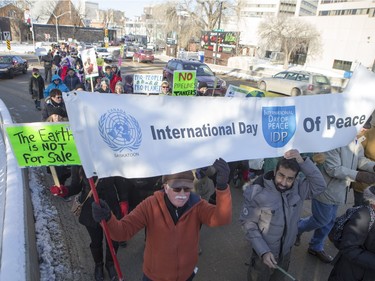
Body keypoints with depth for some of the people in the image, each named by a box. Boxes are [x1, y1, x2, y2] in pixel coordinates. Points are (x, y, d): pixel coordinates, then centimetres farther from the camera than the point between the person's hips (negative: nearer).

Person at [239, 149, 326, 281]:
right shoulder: (256, 191, -27)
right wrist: (263, 251, -25)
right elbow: (248, 223, -21)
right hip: (263, 252, -4)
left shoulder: (298, 187, -14)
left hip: (286, 251, 4)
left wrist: (302, 162, -34)